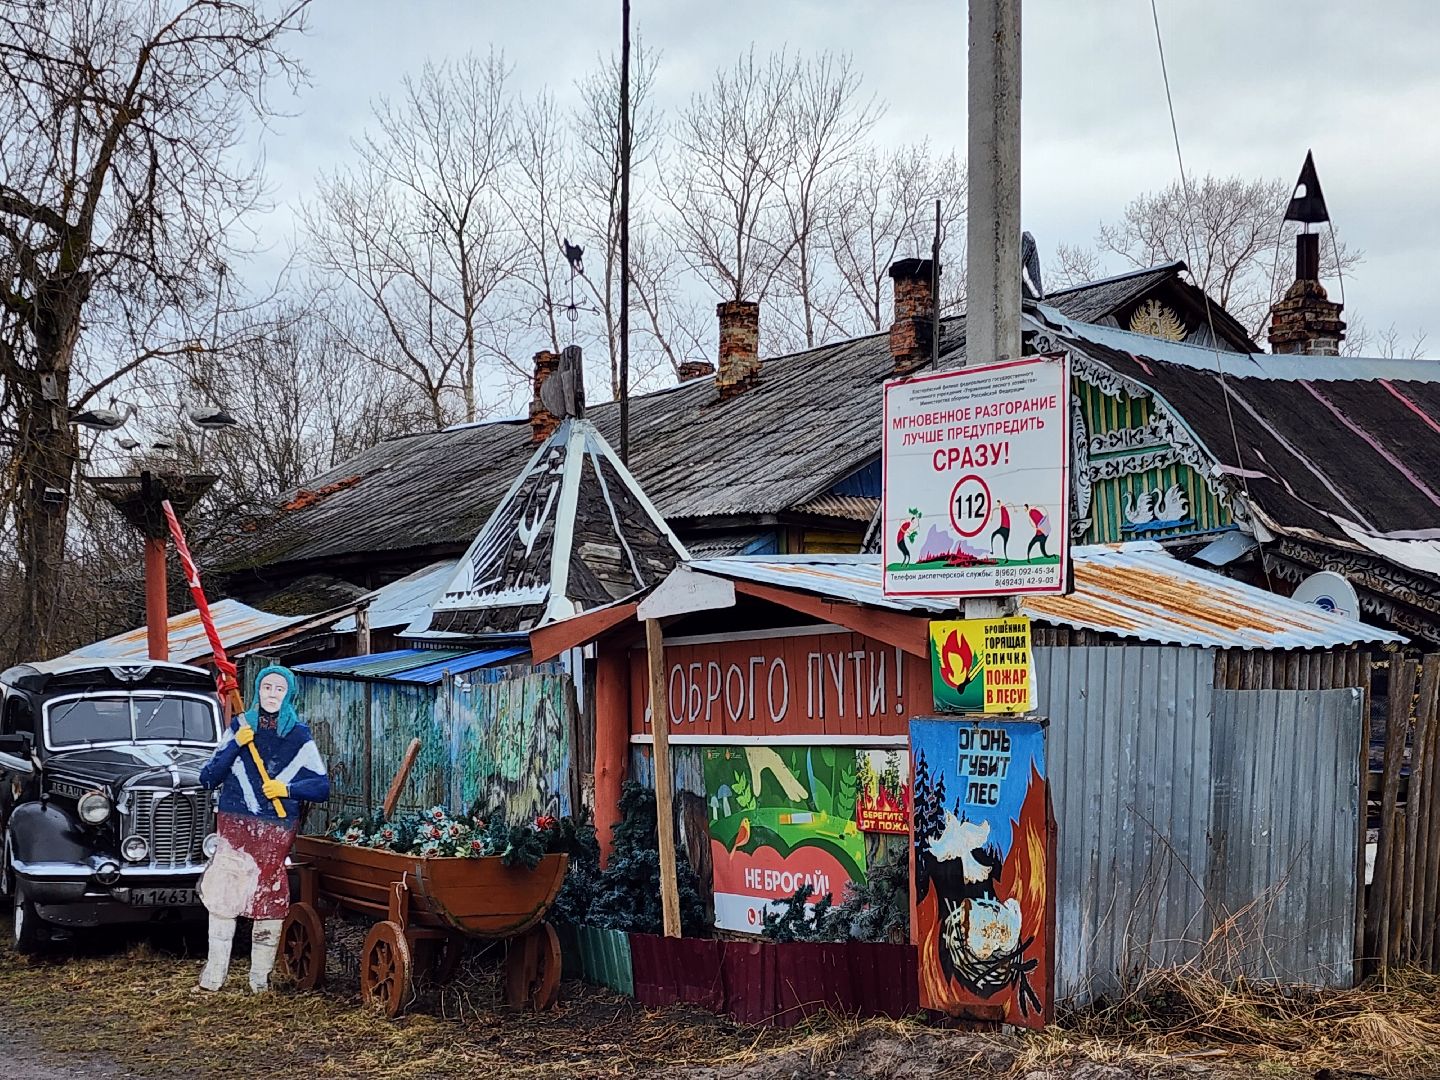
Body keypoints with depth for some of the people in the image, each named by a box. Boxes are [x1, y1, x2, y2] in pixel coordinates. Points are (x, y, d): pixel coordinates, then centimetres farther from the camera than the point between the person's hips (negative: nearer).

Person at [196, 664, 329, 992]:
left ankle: (260, 976, 13)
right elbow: (208, 778, 1)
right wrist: (234, 746, -11)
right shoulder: (238, 728, 7)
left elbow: (322, 787, 4)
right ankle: (214, 973, 1)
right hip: (235, 824, 0)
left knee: (269, 898, 2)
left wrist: (288, 788, -13)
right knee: (222, 892, -8)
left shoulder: (299, 737, 5)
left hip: (277, 829, 0)